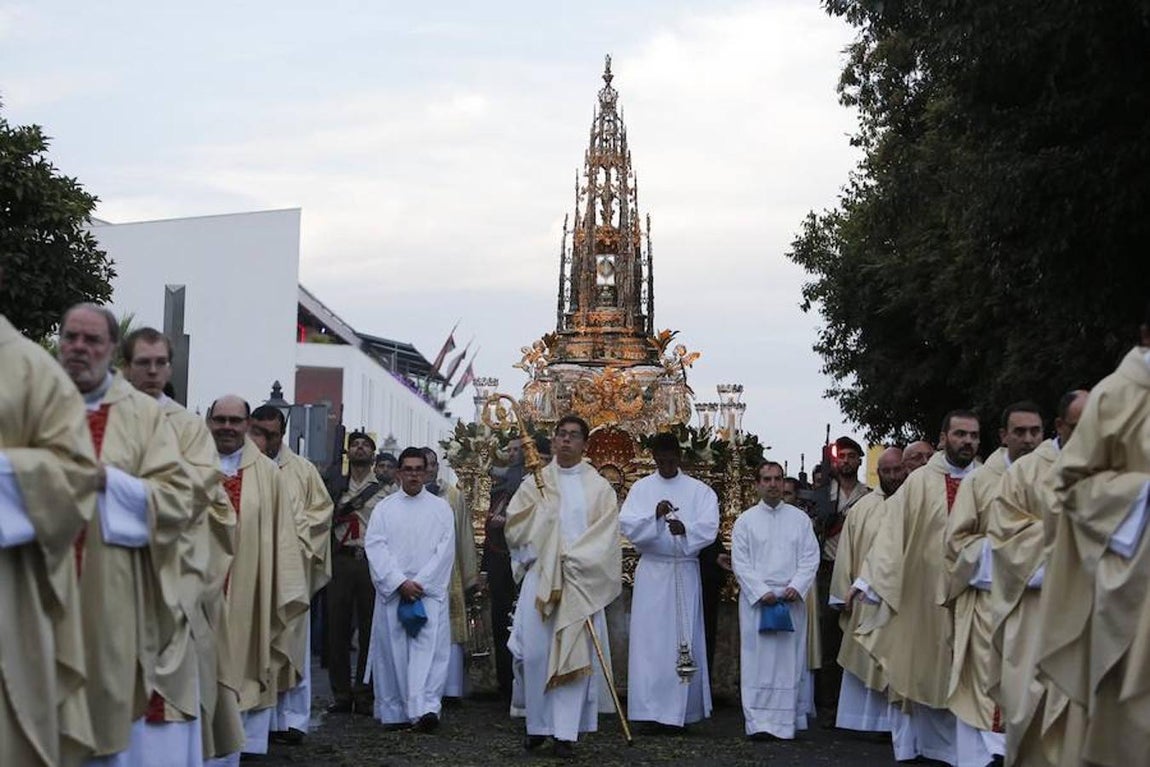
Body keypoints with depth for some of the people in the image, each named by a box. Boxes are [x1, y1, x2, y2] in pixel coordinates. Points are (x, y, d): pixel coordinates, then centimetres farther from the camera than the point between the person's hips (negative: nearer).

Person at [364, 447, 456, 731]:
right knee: (392, 650, 0)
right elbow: (375, 548, -1)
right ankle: (395, 712, 6)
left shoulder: (441, 508, 8)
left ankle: (425, 708, -21)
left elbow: (445, 551, 0)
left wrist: (420, 583, -10)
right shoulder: (384, 508, 9)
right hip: (391, 590, 1)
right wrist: (400, 583, -11)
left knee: (429, 647, -13)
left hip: (430, 590, -1)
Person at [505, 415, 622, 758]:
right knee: (536, 653, -1)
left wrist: (573, 558, -12)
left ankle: (567, 731, 0)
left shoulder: (599, 488, 6)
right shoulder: (535, 483, 11)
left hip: (581, 582, -1)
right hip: (540, 579, 1)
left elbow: (605, 537, -2)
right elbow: (514, 526, 4)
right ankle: (538, 725, 11)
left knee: (574, 653, -4)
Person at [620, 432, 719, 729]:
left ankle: (683, 709, 7)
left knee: (684, 637, 1)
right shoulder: (642, 488, 6)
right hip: (651, 570, 0)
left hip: (685, 572, 0)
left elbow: (709, 527, -7)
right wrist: (654, 515, -22)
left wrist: (685, 529, -26)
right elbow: (627, 524, -5)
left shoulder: (699, 490, 5)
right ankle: (649, 709, 0)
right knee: (649, 637, -3)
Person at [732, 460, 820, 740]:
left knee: (789, 660, 1)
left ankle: (786, 721, 5)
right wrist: (761, 592, -11)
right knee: (758, 660, -4)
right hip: (756, 599, -1)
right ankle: (759, 722, -4)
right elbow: (740, 562, 0)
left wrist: (796, 587, -11)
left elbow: (810, 558, 4)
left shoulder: (800, 519, 10)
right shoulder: (745, 521, 6)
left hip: (791, 599, 1)